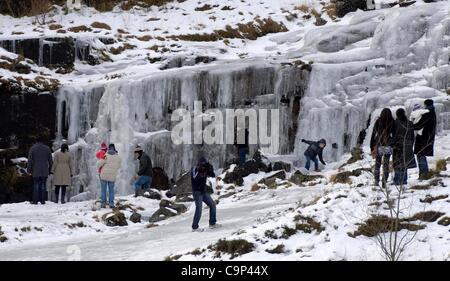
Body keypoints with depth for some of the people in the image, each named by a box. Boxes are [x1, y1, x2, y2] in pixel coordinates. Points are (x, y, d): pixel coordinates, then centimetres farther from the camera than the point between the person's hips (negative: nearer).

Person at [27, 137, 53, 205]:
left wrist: (29, 170, 1)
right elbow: (50, 160, 7)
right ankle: (42, 200, 2)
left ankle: (35, 200, -1)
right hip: (45, 171, 1)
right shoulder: (47, 148, 5)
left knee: (36, 185, 1)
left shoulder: (33, 148, -1)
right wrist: (50, 169, 16)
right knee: (43, 185, 4)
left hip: (36, 171, -1)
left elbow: (30, 160, -3)